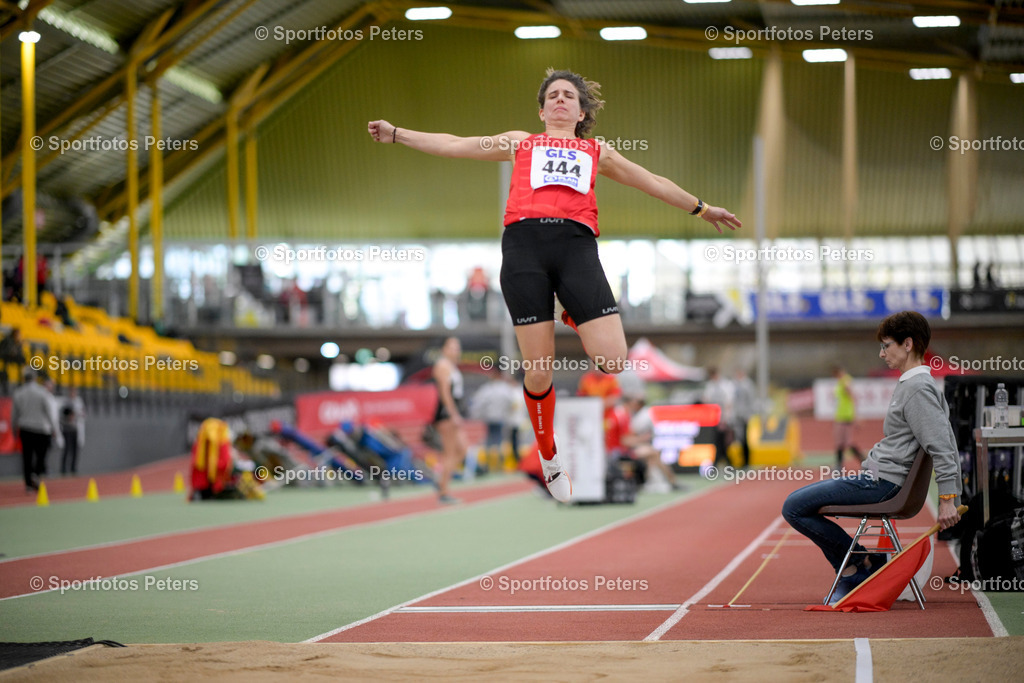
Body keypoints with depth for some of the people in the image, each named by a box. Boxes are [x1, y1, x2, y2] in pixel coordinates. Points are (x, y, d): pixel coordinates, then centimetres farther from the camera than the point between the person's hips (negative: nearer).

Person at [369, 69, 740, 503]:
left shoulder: (597, 152, 31)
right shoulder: (519, 143, 29)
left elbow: (653, 183, 36)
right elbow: (451, 145, 30)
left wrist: (701, 208, 38)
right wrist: (396, 134, 28)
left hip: (576, 244, 1)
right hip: (525, 242, -1)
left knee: (613, 362, -13)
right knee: (539, 370, -5)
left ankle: (574, 318, 20)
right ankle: (548, 457, 18)